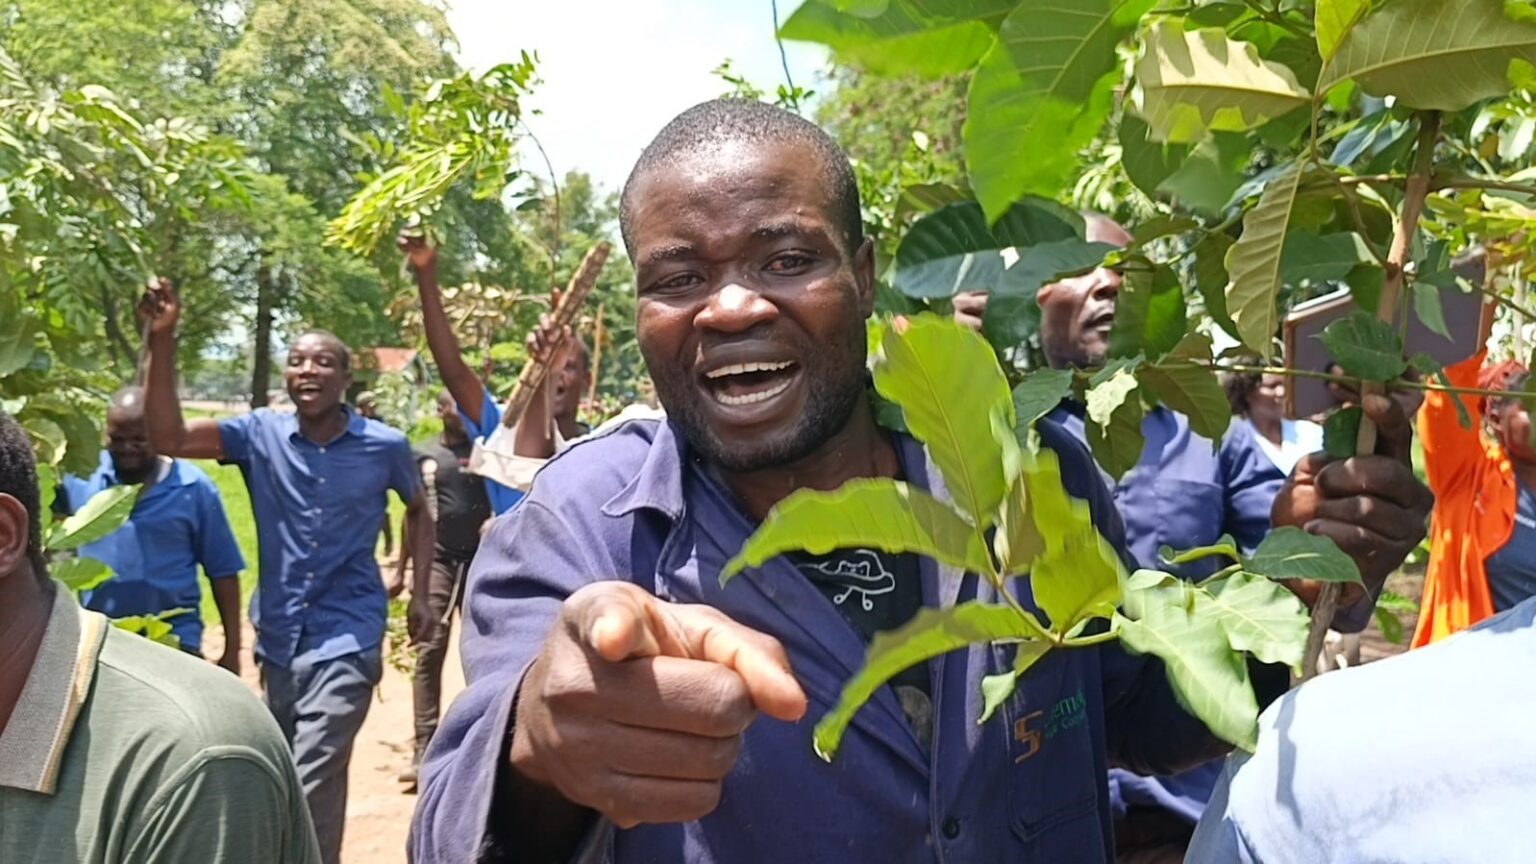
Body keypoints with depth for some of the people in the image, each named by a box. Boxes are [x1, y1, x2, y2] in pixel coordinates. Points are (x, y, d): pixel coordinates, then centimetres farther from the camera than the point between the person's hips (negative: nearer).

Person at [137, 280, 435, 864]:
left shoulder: (385, 447, -6)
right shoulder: (260, 435, -3)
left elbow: (417, 511, 12)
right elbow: (168, 437, -16)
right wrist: (163, 340, -23)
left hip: (345, 639, -4)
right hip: (277, 637, 4)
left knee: (311, 784, -13)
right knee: (284, 778, 21)